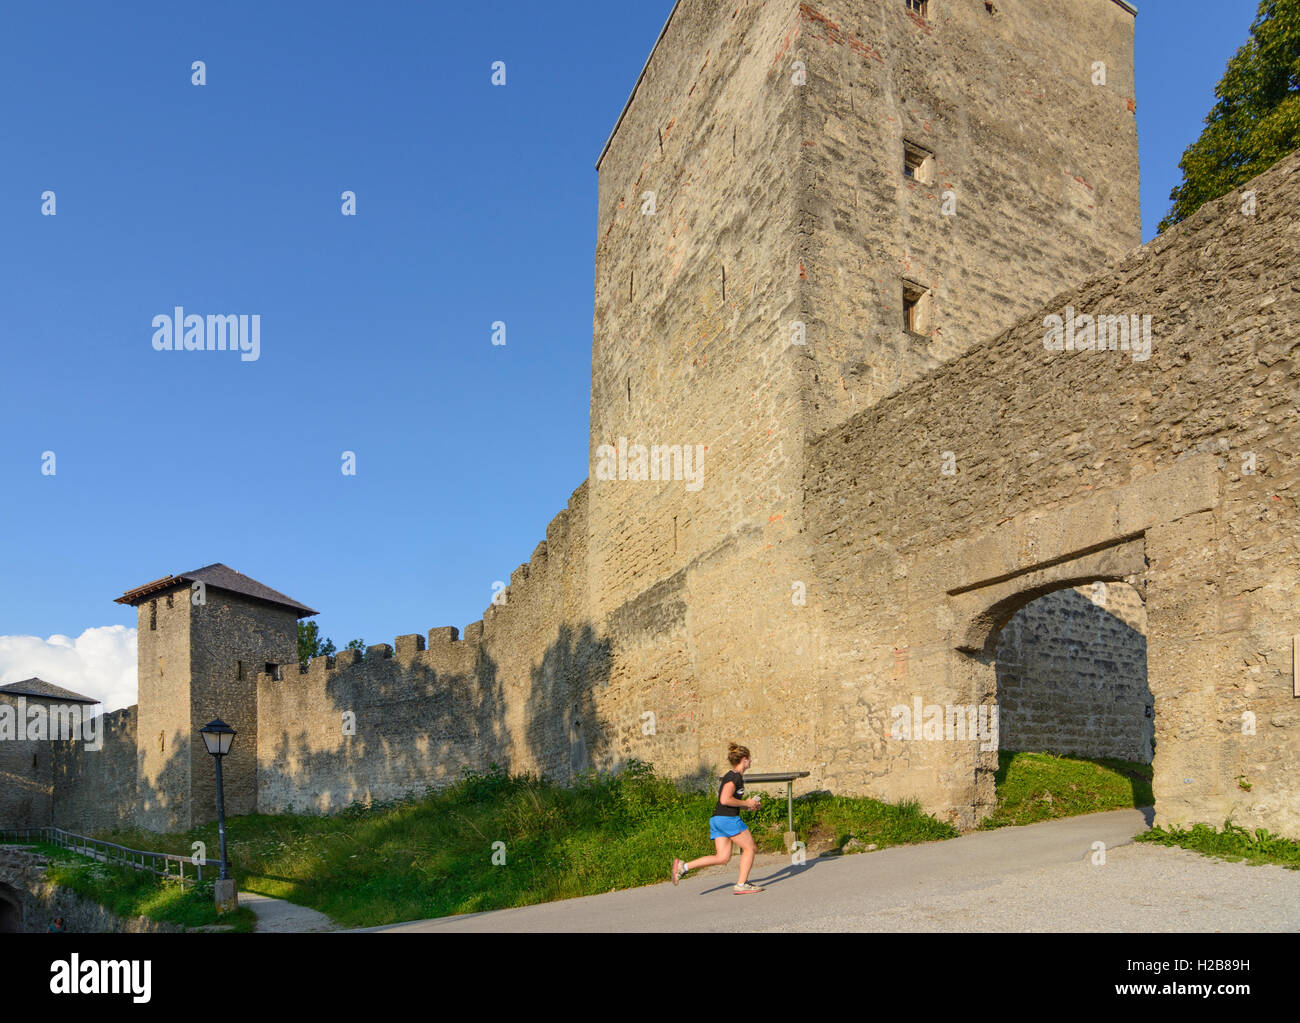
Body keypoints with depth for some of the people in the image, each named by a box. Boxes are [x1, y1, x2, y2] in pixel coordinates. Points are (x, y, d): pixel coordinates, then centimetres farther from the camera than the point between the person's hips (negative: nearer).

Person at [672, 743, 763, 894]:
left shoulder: (731, 775, 19)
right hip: (728, 819, -9)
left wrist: (749, 805, 18)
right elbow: (725, 800, -22)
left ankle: (683, 866, -2)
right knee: (749, 848, 5)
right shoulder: (735, 776, -12)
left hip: (717, 819, 9)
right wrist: (746, 803, -10)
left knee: (723, 857, 6)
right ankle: (741, 885, 7)